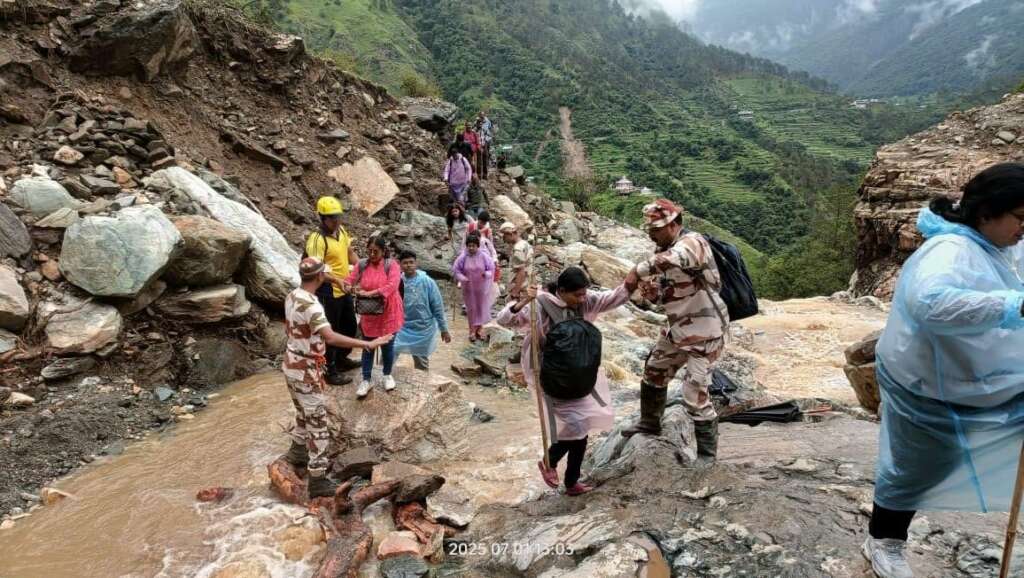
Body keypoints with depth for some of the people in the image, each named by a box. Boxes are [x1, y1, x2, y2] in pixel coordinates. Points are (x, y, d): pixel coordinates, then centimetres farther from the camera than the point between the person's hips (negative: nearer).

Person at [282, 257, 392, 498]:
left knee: (304, 413, 28)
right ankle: (318, 480, 3)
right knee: (317, 422, -2)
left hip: (292, 365, 10)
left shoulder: (292, 296, 2)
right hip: (306, 371, -10)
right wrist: (368, 344, -41)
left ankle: (297, 452, 47)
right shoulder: (311, 305, -28)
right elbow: (331, 338, -41)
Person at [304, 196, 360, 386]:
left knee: (350, 326, 21)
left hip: (344, 290, 8)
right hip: (328, 293, -8)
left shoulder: (341, 231, 3)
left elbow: (350, 253, 15)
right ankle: (330, 371, 18)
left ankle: (341, 359, 42)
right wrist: (336, 280, -40)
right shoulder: (317, 239, -23)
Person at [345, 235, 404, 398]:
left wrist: (370, 293, -27)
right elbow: (350, 280, 0)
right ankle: (366, 380, 22)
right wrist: (353, 287, -25)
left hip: (388, 313, -2)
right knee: (368, 347, 10)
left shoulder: (391, 265, -13)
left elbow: (392, 286, -25)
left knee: (387, 345, 12)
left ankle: (387, 375, 34)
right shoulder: (362, 265, -3)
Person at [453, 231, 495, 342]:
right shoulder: (463, 257, -11)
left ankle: (479, 329, 27)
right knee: (471, 308, 8)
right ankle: (472, 330, 19)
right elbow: (456, 269, -4)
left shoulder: (484, 256, -12)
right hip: (469, 288, 0)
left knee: (481, 307, 10)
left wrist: (486, 274, -26)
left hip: (482, 287, 0)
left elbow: (491, 268, -5)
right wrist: (462, 278, -18)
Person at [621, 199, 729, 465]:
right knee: (654, 371, 22)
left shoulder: (693, 242, -19)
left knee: (695, 394, -8)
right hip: (679, 329, 10)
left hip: (705, 331, -10)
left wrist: (637, 271, -31)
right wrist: (651, 292, -9)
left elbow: (671, 259, -43)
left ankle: (707, 455, 9)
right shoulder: (666, 250, 8)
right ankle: (650, 423, 43)